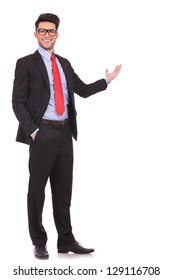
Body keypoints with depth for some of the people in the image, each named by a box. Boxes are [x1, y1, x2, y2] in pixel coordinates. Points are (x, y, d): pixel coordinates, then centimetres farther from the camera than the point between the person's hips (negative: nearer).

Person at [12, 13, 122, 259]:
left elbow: (82, 90, 21)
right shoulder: (26, 63, -2)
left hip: (65, 133, 6)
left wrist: (107, 80, 12)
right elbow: (18, 102, -6)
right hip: (43, 133, -5)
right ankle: (39, 243, 13)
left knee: (63, 189, 11)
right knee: (37, 188, 2)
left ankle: (66, 240, 19)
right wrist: (32, 131, -14)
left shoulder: (65, 64, 15)